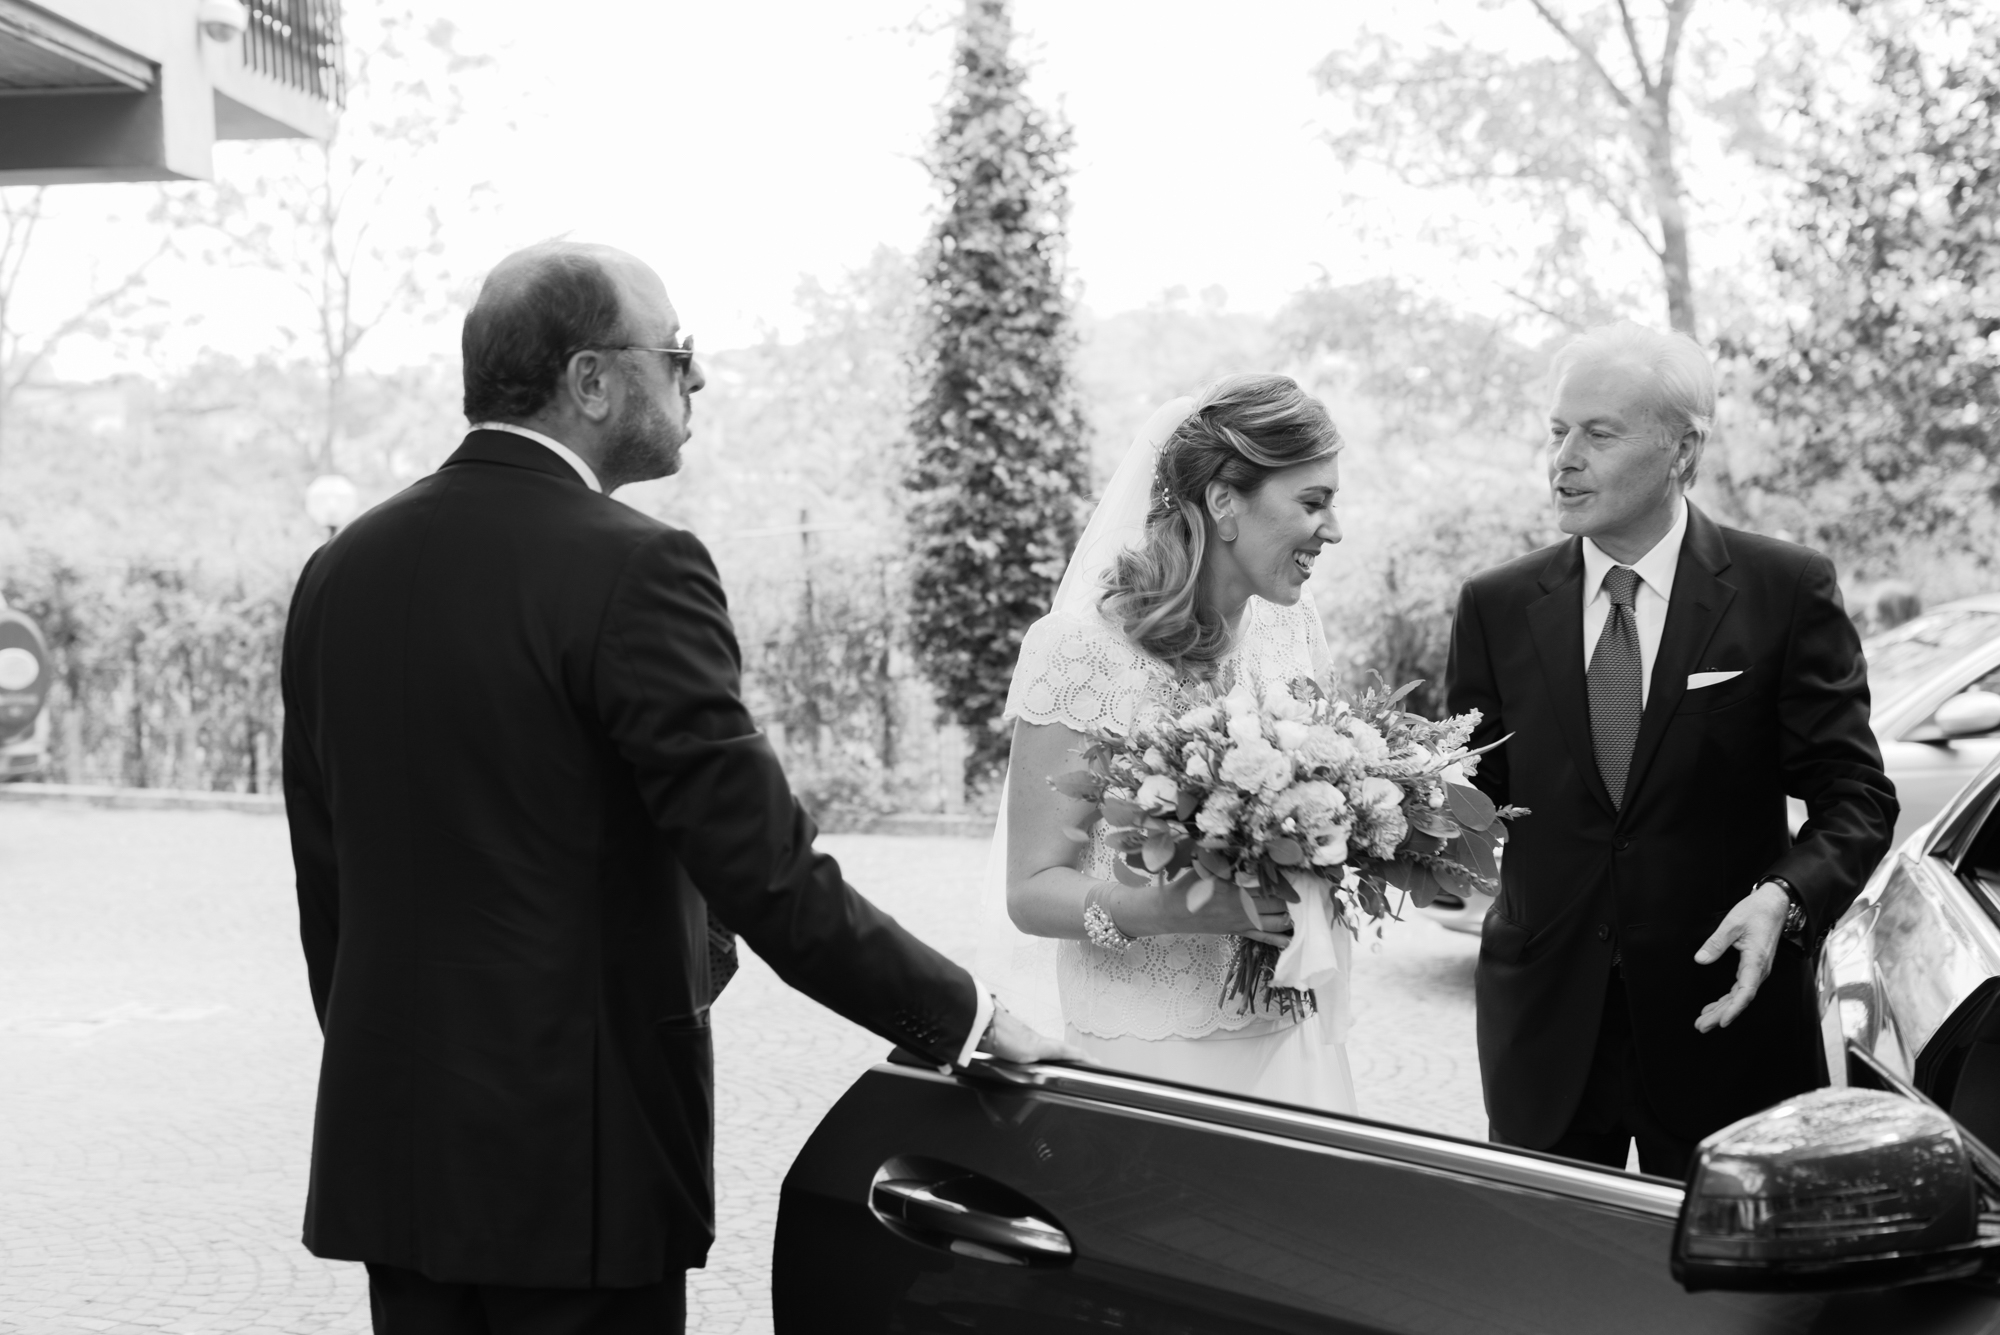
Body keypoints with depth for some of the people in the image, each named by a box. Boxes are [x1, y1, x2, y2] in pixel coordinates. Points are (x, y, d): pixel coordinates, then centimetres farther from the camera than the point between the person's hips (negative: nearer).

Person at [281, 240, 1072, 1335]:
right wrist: (965, 1016, -8)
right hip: (578, 1154, -6)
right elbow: (760, 864, -17)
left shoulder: (342, 571, 7)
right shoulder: (630, 570, -14)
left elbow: (324, 881, 12)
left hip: (387, 1142, 7)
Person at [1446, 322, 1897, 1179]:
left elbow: (1855, 797, -4)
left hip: (1723, 1015, -2)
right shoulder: (1496, 608, 5)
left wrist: (1784, 898, -22)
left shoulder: (1786, 592, -3)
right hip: (1545, 1025, 2)